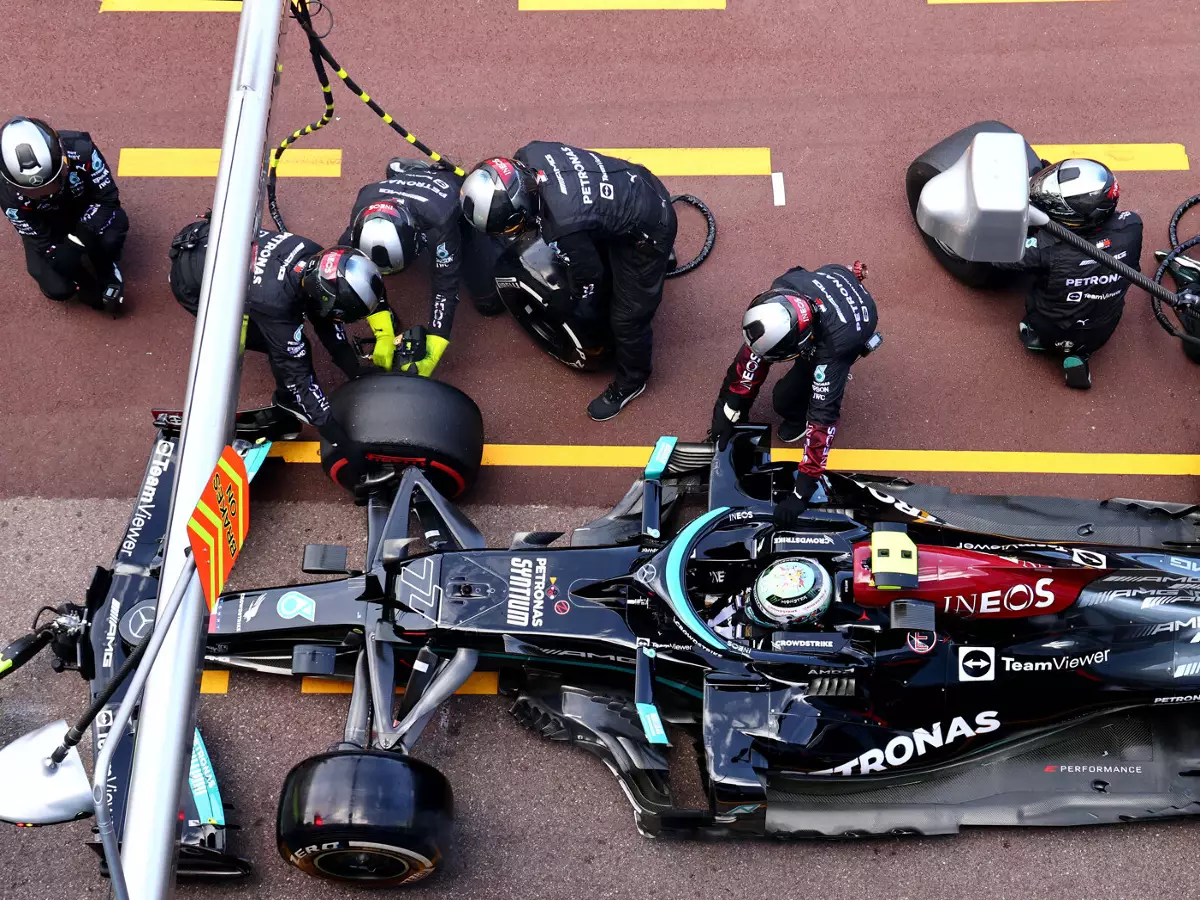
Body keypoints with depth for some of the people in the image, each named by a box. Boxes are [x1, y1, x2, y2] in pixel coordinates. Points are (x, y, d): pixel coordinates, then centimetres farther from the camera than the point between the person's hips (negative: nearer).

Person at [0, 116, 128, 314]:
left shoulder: (80, 150, -34)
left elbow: (108, 198, -24)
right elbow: (40, 241, -22)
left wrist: (81, 235, -38)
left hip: (88, 211, 0)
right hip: (47, 229, 0)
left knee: (112, 236, -34)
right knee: (58, 288, -19)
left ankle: (107, 272, -3)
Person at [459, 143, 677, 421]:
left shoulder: (564, 228, -41)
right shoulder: (531, 154, -22)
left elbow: (589, 274, -20)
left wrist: (588, 309, 2)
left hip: (649, 230, -7)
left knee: (628, 317, 8)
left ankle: (630, 382, 36)